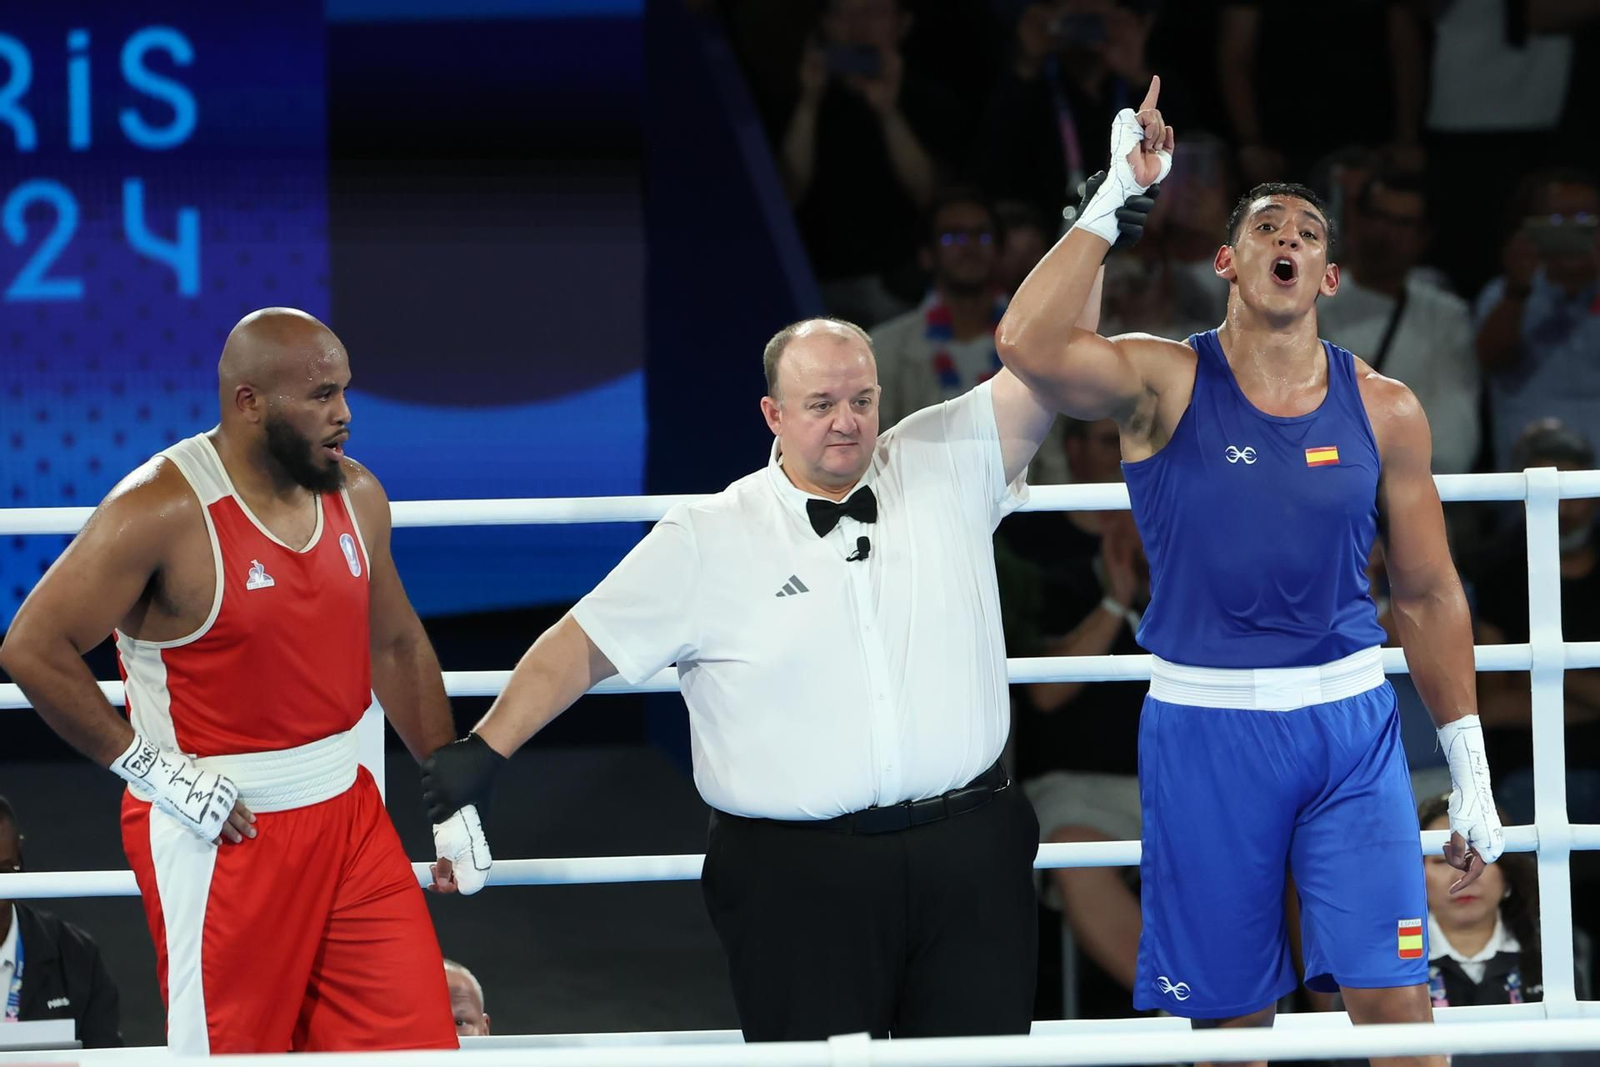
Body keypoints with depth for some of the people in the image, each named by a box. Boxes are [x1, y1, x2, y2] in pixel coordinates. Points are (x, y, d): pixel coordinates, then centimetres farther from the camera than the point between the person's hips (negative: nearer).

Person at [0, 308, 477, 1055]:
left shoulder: (355, 496, 5)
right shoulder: (163, 510, -16)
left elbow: (397, 645, 19)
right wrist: (153, 769, -17)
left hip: (345, 810, 7)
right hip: (216, 826, -6)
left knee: (417, 1040, 2)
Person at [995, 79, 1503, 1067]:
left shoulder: (1383, 411, 4)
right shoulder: (1164, 383, -3)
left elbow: (1429, 595, 10)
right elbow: (1029, 345, -24)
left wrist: (1472, 779, 9)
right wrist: (1114, 197, -22)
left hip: (1349, 725, 1)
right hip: (1205, 724, -1)